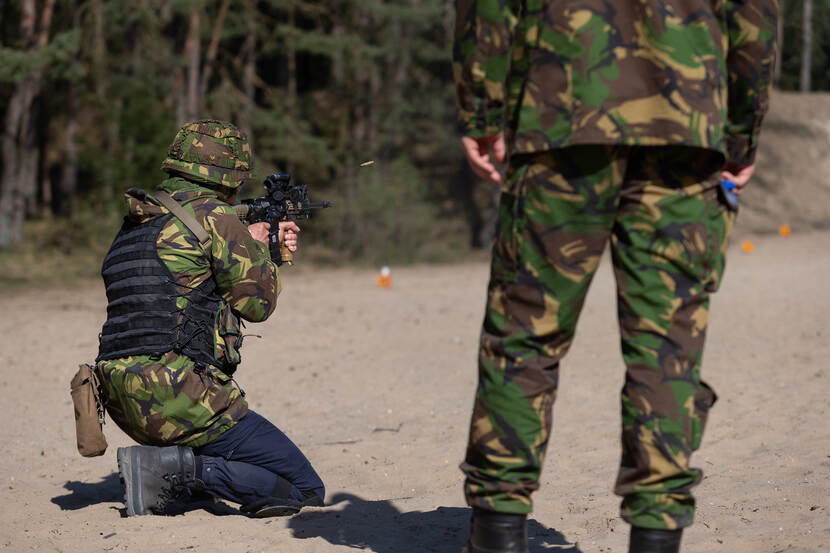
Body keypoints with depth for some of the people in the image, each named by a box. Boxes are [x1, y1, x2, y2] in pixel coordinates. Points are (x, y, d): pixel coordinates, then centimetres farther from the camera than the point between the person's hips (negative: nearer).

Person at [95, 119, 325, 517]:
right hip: (179, 401, -9)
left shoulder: (136, 222, 17)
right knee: (305, 490, -4)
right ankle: (175, 470, -14)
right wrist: (257, 246, 18)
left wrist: (267, 245, 33)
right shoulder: (213, 216, -7)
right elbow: (257, 302, 0)